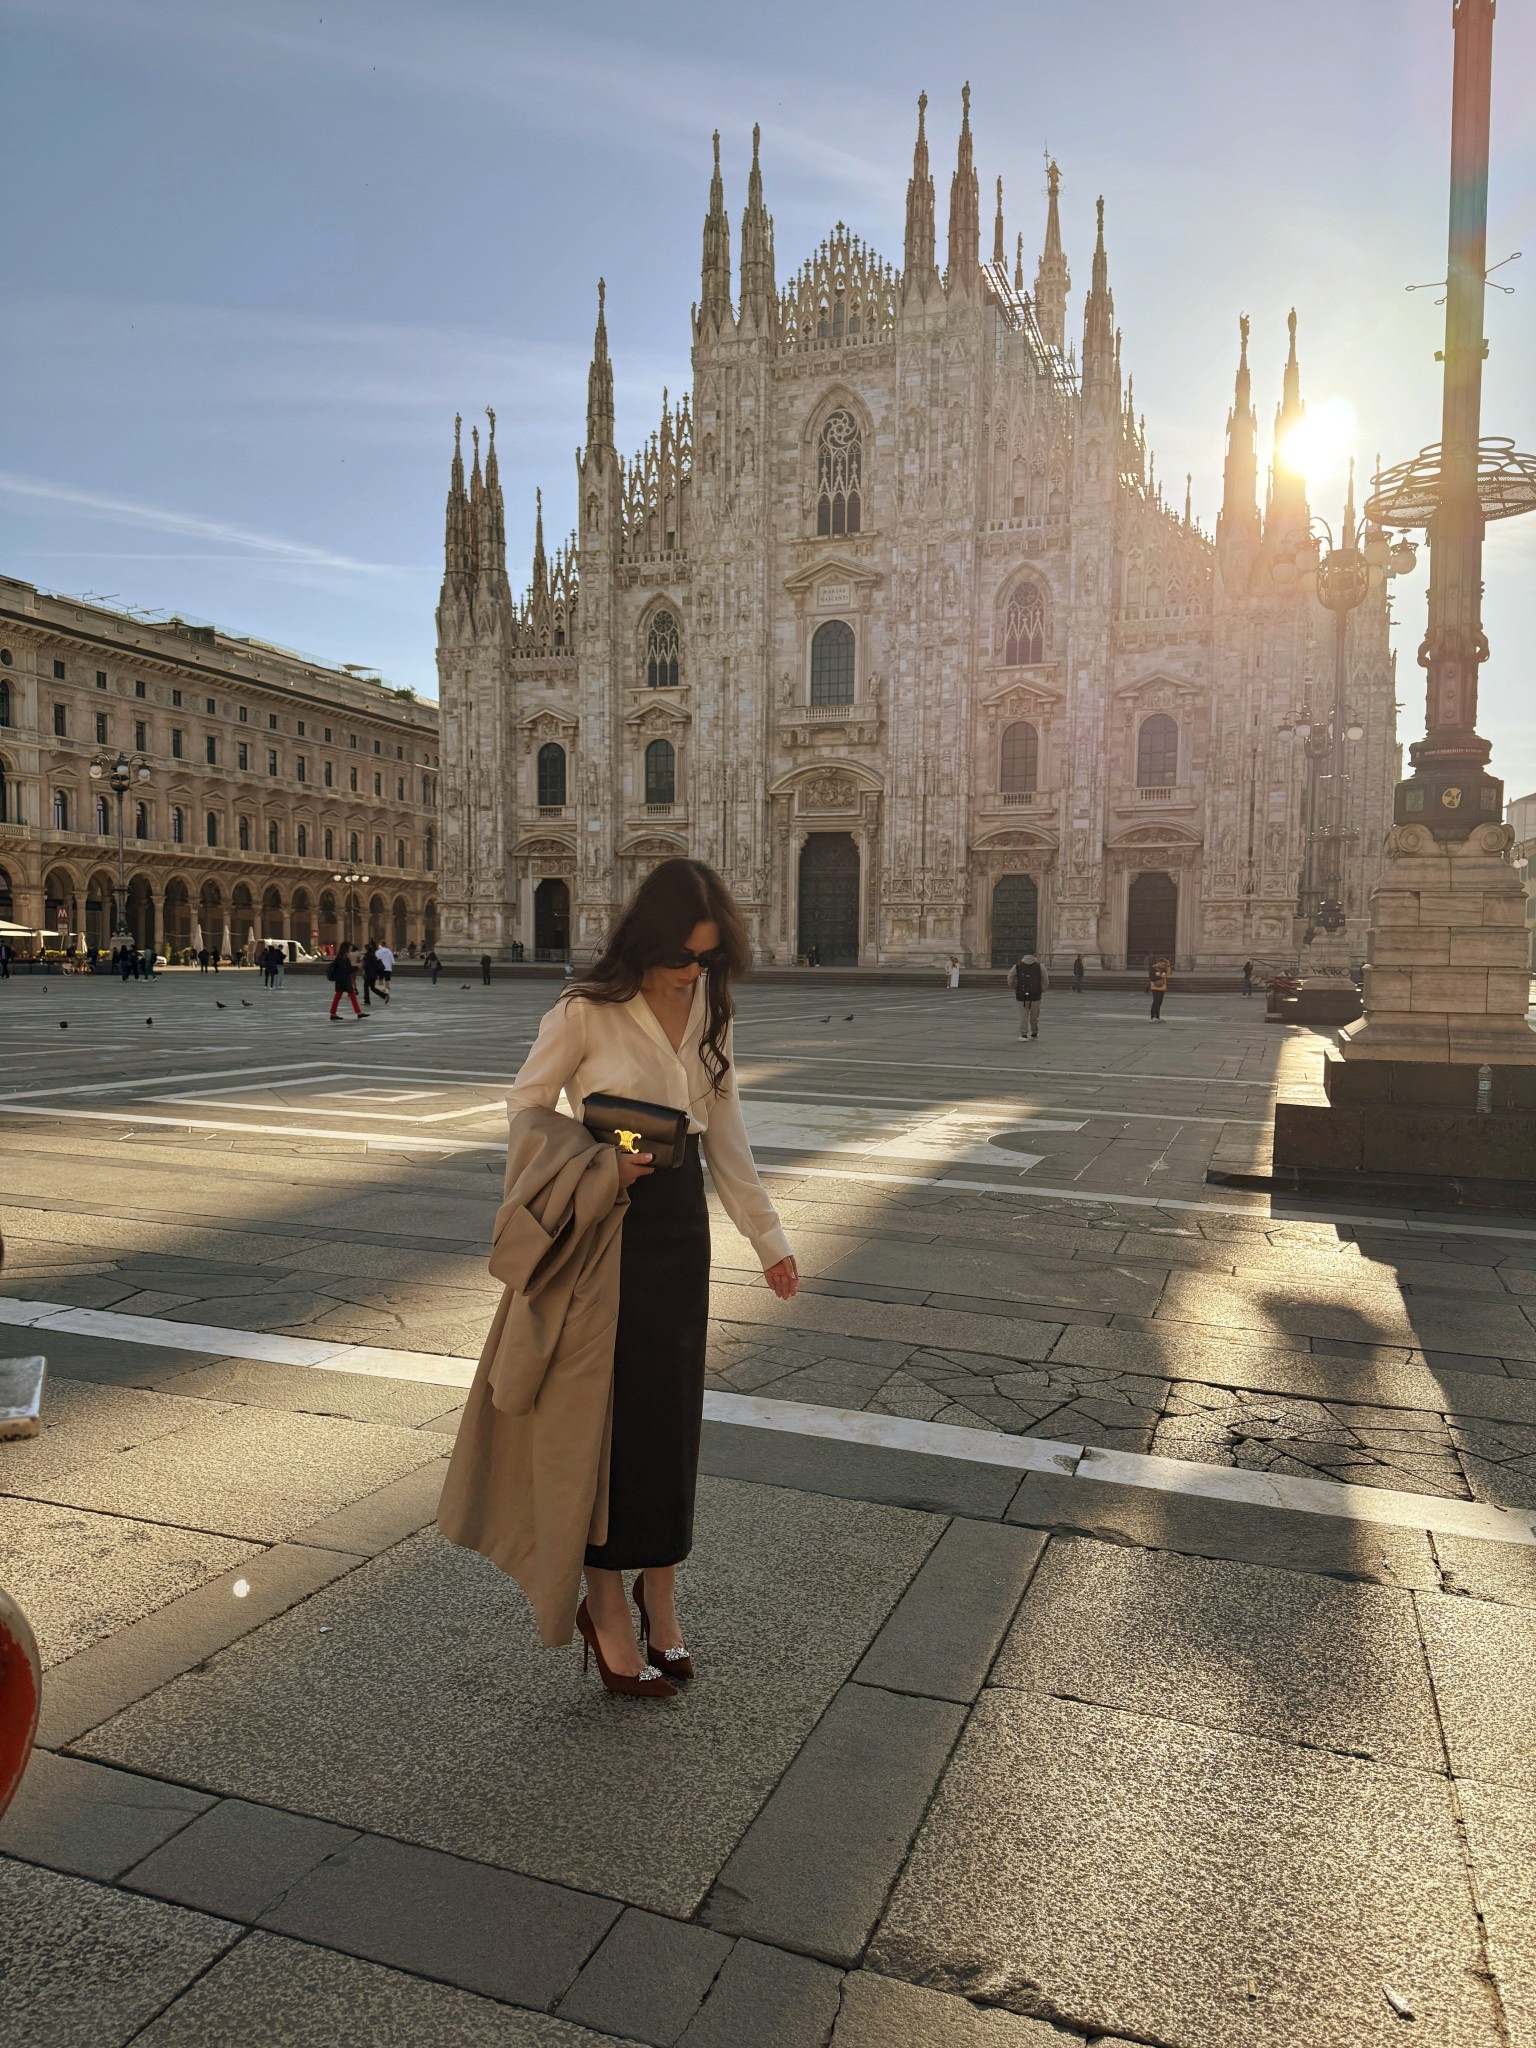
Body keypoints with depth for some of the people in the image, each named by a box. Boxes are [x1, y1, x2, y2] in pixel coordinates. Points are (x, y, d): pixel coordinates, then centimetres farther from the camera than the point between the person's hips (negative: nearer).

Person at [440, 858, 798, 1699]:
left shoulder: (709, 1003, 3)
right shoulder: (587, 1009, -14)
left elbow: (724, 1125, 8)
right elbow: (526, 1104, -4)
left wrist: (766, 1235, 8)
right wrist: (595, 1163, -21)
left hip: (681, 1219, 5)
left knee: (673, 1409, 11)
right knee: (611, 1409, 2)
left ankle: (658, 1589, 28)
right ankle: (606, 1605, 18)